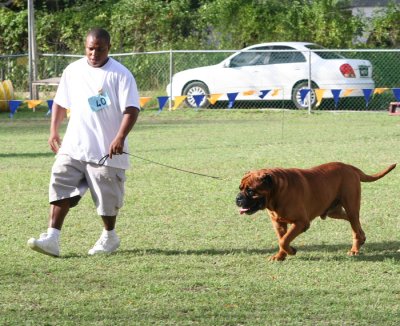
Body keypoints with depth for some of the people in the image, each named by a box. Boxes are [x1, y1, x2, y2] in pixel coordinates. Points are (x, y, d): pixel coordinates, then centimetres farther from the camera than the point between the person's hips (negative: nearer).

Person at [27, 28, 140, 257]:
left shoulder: (120, 75, -9)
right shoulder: (73, 71, 8)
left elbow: (131, 109, -14)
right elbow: (60, 103, 19)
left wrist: (120, 138, -26)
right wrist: (54, 131, 10)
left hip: (106, 149, -4)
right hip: (73, 147, 4)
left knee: (108, 197, 6)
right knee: (61, 186, -9)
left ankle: (110, 237, 28)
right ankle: (52, 239, -13)